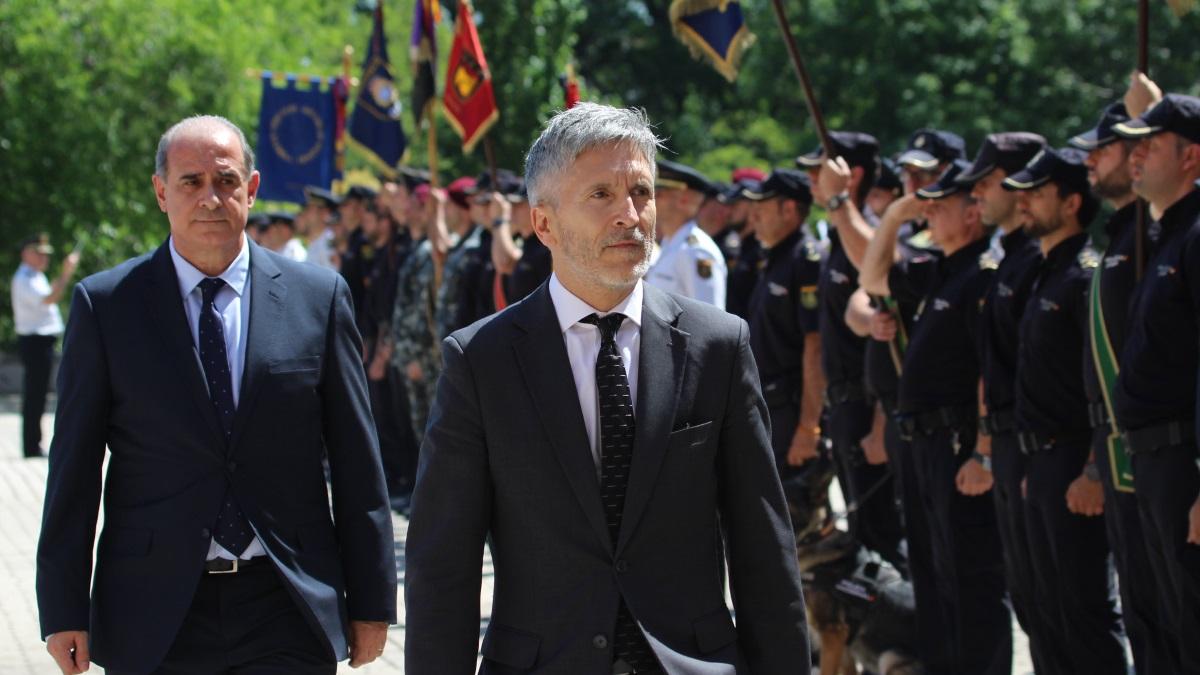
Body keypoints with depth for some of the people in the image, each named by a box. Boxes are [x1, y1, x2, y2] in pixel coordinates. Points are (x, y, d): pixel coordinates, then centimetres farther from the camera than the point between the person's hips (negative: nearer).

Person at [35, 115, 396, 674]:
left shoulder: (319, 297, 4)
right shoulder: (104, 304, 2)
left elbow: (356, 463, 6)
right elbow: (74, 467, 2)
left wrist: (371, 603, 5)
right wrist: (64, 611, -2)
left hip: (288, 616, 0)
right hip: (154, 619, 0)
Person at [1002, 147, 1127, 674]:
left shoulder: (1087, 274, -14)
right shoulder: (1047, 273, 16)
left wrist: (1095, 471, -23)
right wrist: (1035, 464, 19)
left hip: (1075, 464, -10)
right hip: (1044, 460, 10)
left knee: (1087, 609, -7)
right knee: (1051, 609, 13)